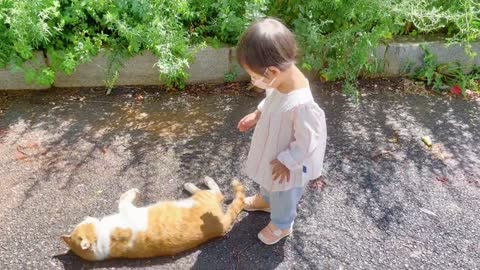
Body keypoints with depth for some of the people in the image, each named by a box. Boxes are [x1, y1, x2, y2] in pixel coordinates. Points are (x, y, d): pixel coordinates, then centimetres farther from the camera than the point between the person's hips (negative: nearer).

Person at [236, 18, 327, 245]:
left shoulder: (301, 104, -43)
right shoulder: (281, 79, -19)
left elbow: (307, 143, -29)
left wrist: (286, 162, -19)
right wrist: (257, 115, -1)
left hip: (287, 166, -7)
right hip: (271, 151, 7)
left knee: (283, 196, 23)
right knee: (267, 181, 35)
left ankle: (281, 225, 53)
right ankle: (265, 199, 67)